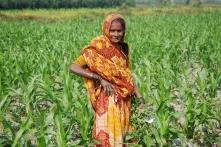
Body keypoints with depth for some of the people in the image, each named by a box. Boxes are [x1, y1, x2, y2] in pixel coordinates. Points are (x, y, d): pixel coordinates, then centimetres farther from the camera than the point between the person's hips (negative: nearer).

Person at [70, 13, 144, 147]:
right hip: (108, 99, -5)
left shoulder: (123, 48, 5)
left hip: (124, 100, 6)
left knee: (122, 135, 13)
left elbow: (127, 74, 11)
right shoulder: (98, 48, -12)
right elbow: (73, 67, -18)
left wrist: (139, 96, 1)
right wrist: (101, 79, -21)